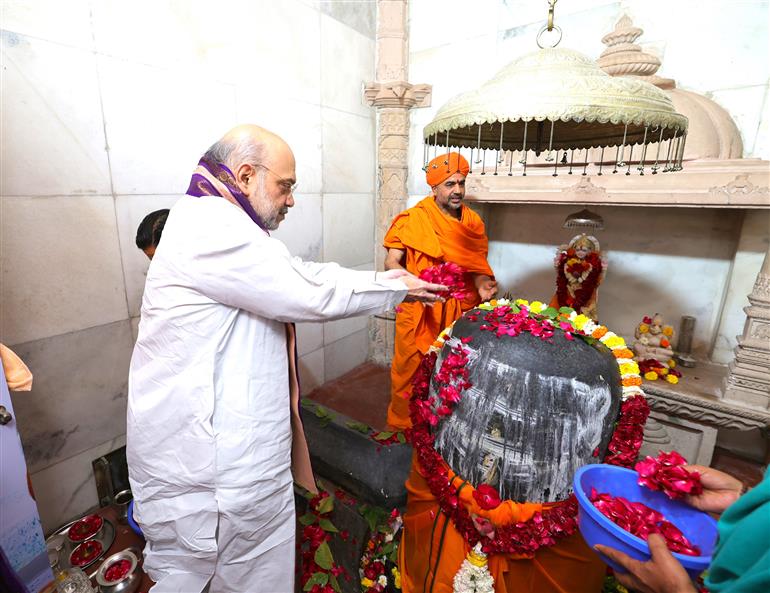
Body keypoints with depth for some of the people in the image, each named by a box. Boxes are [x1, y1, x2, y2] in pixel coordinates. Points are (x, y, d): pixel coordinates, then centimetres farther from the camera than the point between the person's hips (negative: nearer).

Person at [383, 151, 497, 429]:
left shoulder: (473, 222, 7)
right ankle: (403, 423, 28)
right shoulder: (413, 219, -7)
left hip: (460, 311, 4)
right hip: (420, 311, -4)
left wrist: (482, 284, -12)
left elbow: (476, 265, 10)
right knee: (412, 369, 5)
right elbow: (391, 262, -9)